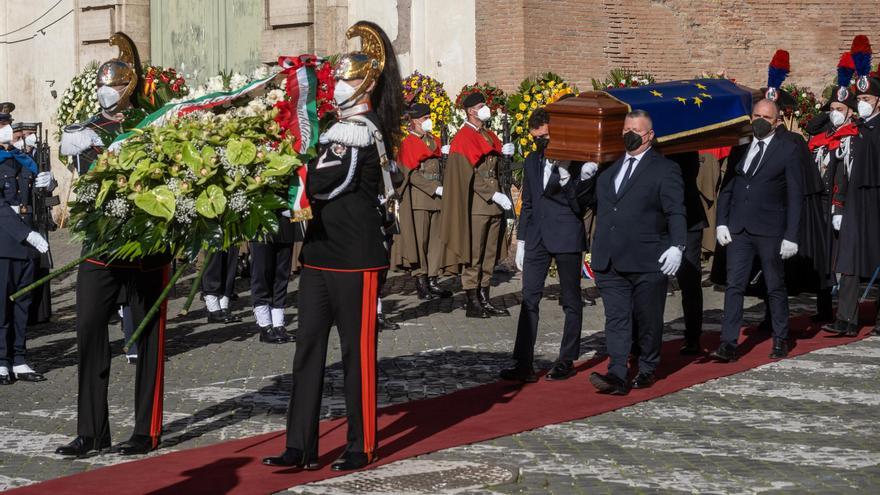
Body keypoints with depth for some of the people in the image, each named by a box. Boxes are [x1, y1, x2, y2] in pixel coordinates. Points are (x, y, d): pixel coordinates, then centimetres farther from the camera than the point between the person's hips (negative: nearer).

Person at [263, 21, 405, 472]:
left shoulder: (364, 130, -12)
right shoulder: (341, 127, 15)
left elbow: (324, 183, -21)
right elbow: (316, 184, 15)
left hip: (355, 259, -9)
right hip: (319, 253, 9)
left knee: (357, 351, 1)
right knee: (308, 348, 6)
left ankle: (363, 446, 11)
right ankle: (301, 447, 10)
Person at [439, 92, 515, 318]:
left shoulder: (490, 136, 18)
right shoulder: (464, 138, -7)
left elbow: (498, 166, 22)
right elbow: (469, 174, -13)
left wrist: (506, 153, 0)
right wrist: (494, 195, -17)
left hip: (494, 205, 8)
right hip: (476, 204, -8)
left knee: (490, 256, 9)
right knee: (474, 256, -4)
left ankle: (484, 300, 14)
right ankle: (472, 302, -1)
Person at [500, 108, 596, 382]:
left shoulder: (574, 159, -4)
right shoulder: (532, 161, 13)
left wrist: (583, 179, -24)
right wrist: (521, 241, 16)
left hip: (567, 236, -5)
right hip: (537, 238, 5)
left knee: (571, 302, 5)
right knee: (529, 299, -1)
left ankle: (567, 361, 13)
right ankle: (524, 364, -3)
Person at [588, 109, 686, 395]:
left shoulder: (665, 170, -1)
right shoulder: (610, 170, 19)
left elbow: (676, 213, -9)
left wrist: (677, 246, -19)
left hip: (648, 262, -5)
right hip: (610, 262, 5)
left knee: (648, 320, 7)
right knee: (616, 318, -3)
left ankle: (647, 370, 22)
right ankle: (617, 376, -9)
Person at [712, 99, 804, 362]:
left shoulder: (788, 150, -1)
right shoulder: (740, 147, 11)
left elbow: (794, 195, -4)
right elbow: (727, 187, 13)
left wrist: (790, 235, -9)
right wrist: (721, 222, 2)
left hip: (769, 230, -3)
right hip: (738, 229, 3)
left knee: (775, 287, 8)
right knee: (734, 286, -3)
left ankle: (780, 340, 21)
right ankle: (729, 343, -5)